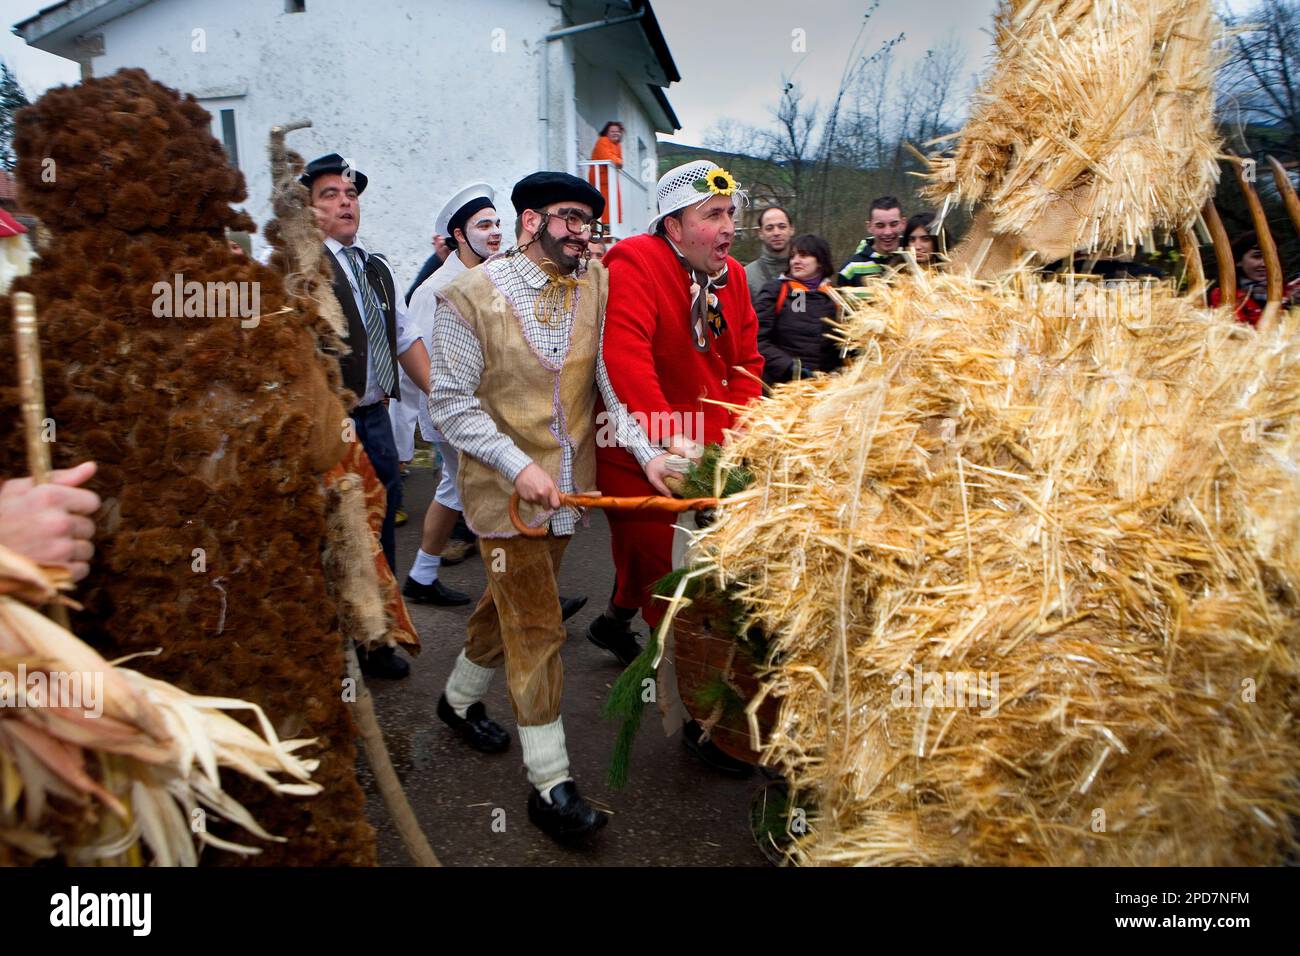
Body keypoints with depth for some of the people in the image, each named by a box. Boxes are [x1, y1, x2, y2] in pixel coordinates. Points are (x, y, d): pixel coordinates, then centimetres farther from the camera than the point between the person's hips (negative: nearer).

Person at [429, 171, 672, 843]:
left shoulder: (595, 286, 0)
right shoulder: (471, 295, -9)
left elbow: (614, 377, -4)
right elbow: (451, 402, -11)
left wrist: (646, 449, -18)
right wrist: (519, 465, -20)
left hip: (569, 483, 5)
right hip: (506, 486, -4)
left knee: (514, 602, 20)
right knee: (536, 628, -2)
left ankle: (460, 698, 47)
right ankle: (549, 783, 10)